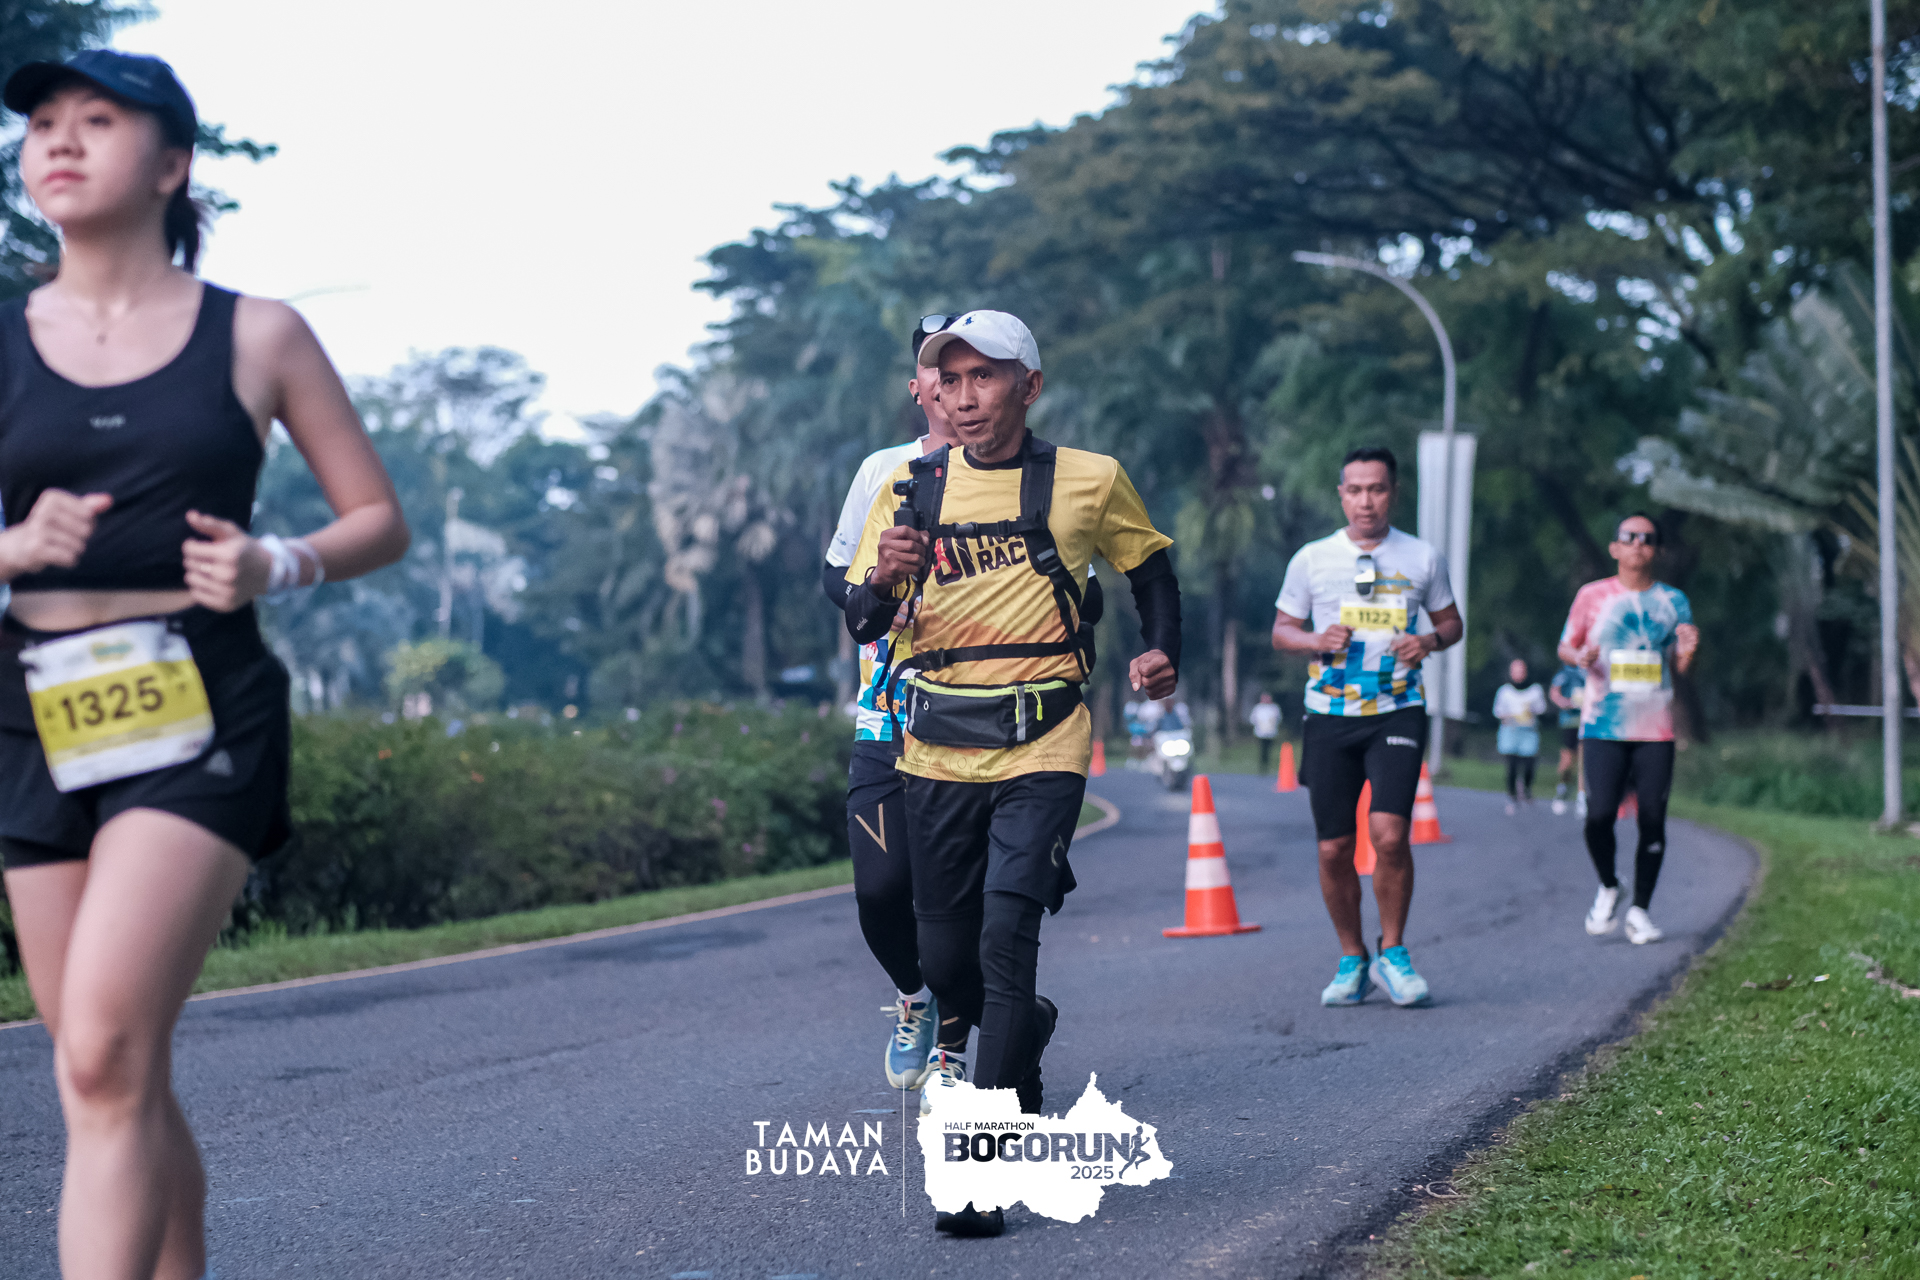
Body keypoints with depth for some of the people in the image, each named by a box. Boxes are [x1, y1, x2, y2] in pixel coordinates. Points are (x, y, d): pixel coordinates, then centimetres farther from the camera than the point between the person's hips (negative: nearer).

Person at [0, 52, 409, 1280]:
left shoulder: (257, 335, 4)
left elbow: (382, 521, 8)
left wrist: (274, 565, -11)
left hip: (200, 715, -3)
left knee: (105, 1052, -18)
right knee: (118, 1084, 8)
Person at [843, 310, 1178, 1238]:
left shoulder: (1088, 482, 1)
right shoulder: (911, 490, 5)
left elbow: (1151, 566, 19)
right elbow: (861, 624, 4)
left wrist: (1163, 651, 3)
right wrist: (883, 578, -17)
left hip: (1042, 751, -3)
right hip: (937, 750, 3)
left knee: (1007, 937, -17)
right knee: (945, 952, 9)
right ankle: (990, 1029, 45)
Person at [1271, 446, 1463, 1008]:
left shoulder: (1423, 558, 6)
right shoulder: (1311, 559, 5)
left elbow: (1450, 621, 17)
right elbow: (1281, 630, 12)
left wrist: (1431, 640, -6)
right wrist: (1316, 640, -10)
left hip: (1398, 712, -1)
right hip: (1329, 715, 1)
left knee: (1389, 833, -17)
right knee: (1334, 847, 1)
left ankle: (1392, 954, 2)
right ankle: (1351, 960, 18)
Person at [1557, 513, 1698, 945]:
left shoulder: (1673, 600, 9)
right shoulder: (1592, 596, 5)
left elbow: (1681, 666, 8)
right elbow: (1565, 647, 12)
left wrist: (1687, 652, -15)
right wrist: (1580, 657, -11)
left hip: (1656, 729, 2)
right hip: (1604, 726, -1)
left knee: (1653, 820, -2)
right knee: (1599, 815, -12)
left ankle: (1640, 909, 11)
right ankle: (1608, 886, 15)